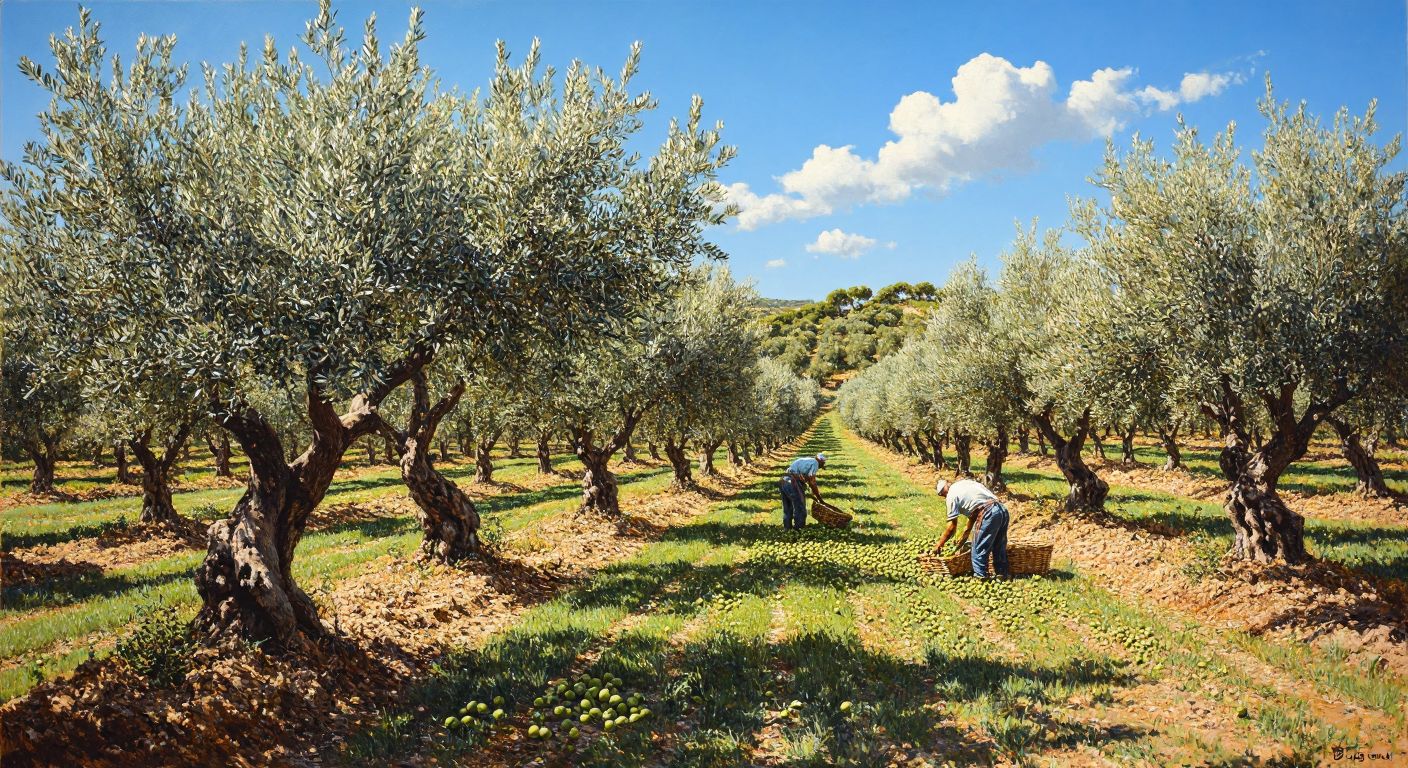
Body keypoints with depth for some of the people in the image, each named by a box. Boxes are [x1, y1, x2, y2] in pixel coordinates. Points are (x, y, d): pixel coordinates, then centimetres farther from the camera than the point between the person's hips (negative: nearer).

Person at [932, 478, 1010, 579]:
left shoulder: (951, 495, 3)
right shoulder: (965, 483, 26)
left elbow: (952, 527, 5)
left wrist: (939, 545, 15)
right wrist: (965, 534, 39)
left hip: (989, 514, -9)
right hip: (1002, 509, 9)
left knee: (979, 549, 6)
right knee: (999, 546, 22)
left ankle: (980, 576, 13)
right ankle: (1003, 572, 32)